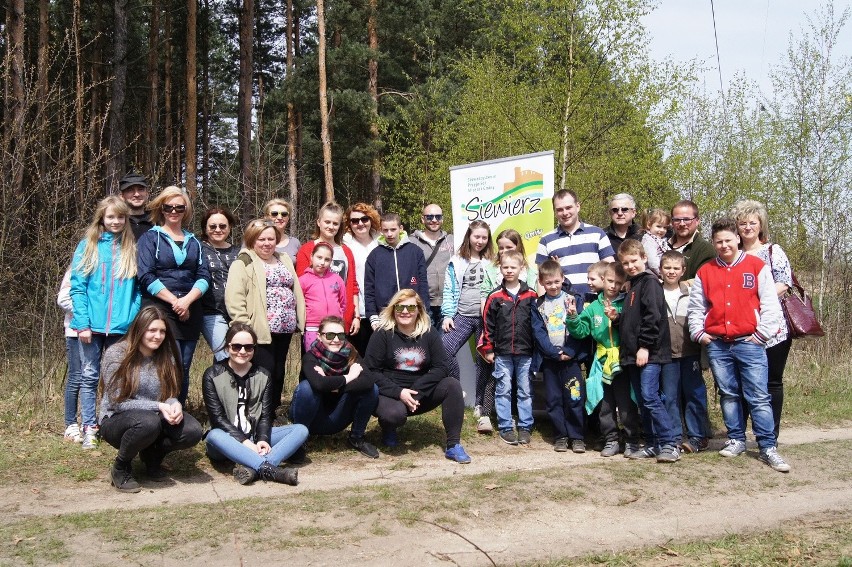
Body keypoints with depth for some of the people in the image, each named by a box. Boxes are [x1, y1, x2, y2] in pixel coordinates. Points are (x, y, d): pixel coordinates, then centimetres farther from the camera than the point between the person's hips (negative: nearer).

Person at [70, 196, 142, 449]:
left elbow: (138, 289, 6)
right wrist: (82, 323, -10)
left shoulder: (131, 249, 6)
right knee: (90, 377, 5)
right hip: (92, 324, -1)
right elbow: (77, 286, -2)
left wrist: (134, 320, -5)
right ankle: (89, 428, 11)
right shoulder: (87, 246, 3)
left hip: (121, 326, 1)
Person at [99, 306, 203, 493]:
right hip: (116, 421, -4)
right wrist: (158, 407, -25)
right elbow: (117, 402, -15)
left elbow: (171, 395, 4)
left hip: (154, 417, 4)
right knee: (148, 422, -39)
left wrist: (174, 404, -22)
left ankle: (152, 455, 7)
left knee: (192, 431, -25)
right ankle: (120, 468, -8)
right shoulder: (115, 354, -12)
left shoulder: (166, 356, 1)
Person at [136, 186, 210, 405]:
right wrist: (174, 301, -12)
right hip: (159, 310, -4)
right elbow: (146, 276, -6)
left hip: (190, 311, 4)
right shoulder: (150, 238, 6)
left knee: (184, 368, 5)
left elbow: (204, 276, 7)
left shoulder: (193, 242, 18)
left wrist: (187, 300, -11)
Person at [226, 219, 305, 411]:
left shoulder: (285, 260, 19)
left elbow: (296, 292, 20)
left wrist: (299, 321, 12)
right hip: (260, 329, -7)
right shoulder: (244, 263, -4)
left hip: (284, 328, 7)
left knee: (278, 374, 12)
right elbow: (234, 298, -13)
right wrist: (244, 327, -18)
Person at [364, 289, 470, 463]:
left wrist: (417, 391, -20)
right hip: (389, 394, -3)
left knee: (453, 385, -21)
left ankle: (453, 446, -16)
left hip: (421, 392, 3)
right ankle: (388, 429, 4)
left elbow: (441, 368, -6)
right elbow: (371, 371, -11)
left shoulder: (429, 333, 2)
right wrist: (399, 392, -22)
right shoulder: (382, 333, -6)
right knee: (395, 414, -36)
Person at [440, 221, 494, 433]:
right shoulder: (457, 262, 11)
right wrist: (447, 315, -1)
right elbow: (449, 290, 9)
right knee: (444, 350, -19)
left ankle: (483, 411, 5)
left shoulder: (492, 262, 10)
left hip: (487, 318, -1)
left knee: (485, 361, -1)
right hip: (462, 316, 1)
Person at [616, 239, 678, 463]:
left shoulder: (649, 281, -8)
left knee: (650, 397, -14)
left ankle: (669, 444, -8)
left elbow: (653, 316, -17)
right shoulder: (633, 285, 21)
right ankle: (652, 445, 16)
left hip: (649, 353, -9)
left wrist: (645, 347, -19)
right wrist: (617, 317, 8)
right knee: (643, 401, 10)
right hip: (633, 354, 9)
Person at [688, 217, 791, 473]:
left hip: (749, 343, -3)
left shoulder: (757, 267, 3)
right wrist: (699, 333, 5)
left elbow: (771, 305, 0)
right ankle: (736, 440, 23)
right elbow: (695, 307, 15)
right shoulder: (705, 272, 11)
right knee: (728, 395, 11)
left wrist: (761, 334, -6)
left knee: (758, 397, -4)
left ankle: (768, 448, 2)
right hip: (717, 345, 3)